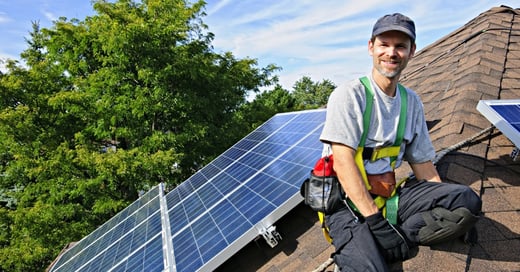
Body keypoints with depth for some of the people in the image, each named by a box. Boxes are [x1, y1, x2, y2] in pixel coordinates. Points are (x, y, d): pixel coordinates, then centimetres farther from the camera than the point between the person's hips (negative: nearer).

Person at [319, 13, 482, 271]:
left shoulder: (412, 101, 10)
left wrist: (448, 212, 2)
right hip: (348, 200, -6)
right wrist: (376, 221, -22)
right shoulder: (349, 94, -9)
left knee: (467, 199, -17)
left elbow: (422, 162, 13)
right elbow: (342, 161, -18)